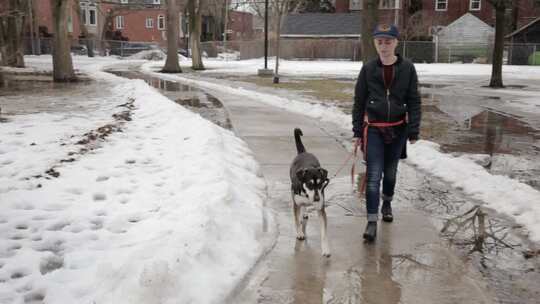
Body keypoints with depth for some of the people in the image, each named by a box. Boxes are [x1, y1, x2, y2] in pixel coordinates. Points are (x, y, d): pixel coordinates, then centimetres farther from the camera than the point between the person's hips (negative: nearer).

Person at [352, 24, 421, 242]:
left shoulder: (407, 68, -3)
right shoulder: (368, 69, -2)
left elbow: (414, 101, 0)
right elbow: (359, 101, 3)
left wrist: (413, 131, -5)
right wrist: (357, 132, 2)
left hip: (397, 128, 1)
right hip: (374, 128, -1)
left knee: (390, 172, 17)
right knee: (373, 175, -9)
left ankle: (387, 203, 43)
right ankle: (372, 221, -8)